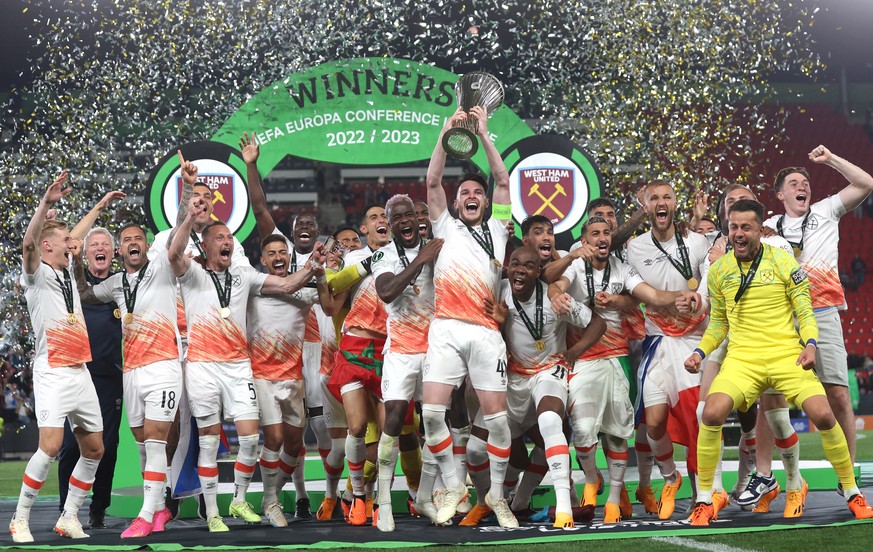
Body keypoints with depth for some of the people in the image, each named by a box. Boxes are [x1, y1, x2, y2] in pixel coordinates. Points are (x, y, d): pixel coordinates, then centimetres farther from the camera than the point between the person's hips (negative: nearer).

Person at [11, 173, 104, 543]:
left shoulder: (69, 274, 17)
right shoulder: (38, 274, -2)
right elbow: (28, 243, -24)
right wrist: (46, 203, -34)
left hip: (81, 372, 8)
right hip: (53, 373, -8)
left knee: (93, 448, 7)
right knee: (51, 446, -18)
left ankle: (69, 517, 16)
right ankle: (20, 520, -8)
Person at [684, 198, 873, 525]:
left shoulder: (783, 262, 1)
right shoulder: (718, 270, 9)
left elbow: (805, 311, 3)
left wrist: (810, 344, -15)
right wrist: (700, 352, 5)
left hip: (786, 352, -1)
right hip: (742, 356, 1)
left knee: (823, 415, -19)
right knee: (712, 414, -24)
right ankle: (704, 502, -8)